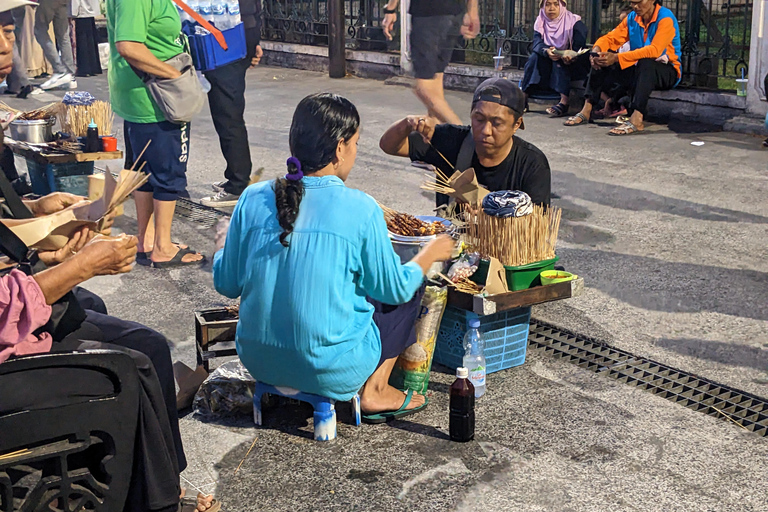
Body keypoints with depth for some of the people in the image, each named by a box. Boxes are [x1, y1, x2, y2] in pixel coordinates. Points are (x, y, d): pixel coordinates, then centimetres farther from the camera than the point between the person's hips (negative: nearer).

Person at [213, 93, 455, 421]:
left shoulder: (254, 198, -6)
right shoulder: (359, 209, -15)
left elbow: (227, 284, 3)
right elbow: (394, 289, -2)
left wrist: (221, 247, 25)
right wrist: (431, 255, 17)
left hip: (257, 361, 5)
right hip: (330, 372, -5)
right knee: (415, 293, 18)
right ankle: (374, 391, 17)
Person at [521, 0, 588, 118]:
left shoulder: (575, 23, -9)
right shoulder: (540, 22, 3)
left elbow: (579, 47, -20)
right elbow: (537, 43, -14)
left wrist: (570, 57, -44)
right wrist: (546, 51, -38)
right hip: (548, 65, 4)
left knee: (558, 62, -33)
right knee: (535, 56, -23)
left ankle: (564, 102, -47)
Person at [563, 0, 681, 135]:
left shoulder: (665, 18, -17)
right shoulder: (632, 18, 3)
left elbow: (654, 50, -31)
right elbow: (611, 38, 1)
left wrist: (617, 58, -39)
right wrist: (597, 49, -25)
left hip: (667, 73, -6)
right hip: (639, 69, 6)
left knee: (645, 63, -39)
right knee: (601, 62, -10)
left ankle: (637, 119, -48)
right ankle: (586, 111, -15)